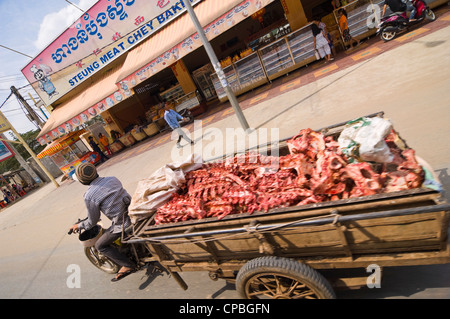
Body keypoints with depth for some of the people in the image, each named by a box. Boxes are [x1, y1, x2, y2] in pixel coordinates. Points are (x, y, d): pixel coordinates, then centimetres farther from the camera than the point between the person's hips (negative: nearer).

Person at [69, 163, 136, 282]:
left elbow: (93, 221, -1)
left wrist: (79, 226, 19)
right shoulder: (113, 179, 4)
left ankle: (128, 265, 10)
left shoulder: (89, 196, -12)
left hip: (122, 224, -6)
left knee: (100, 246, 15)